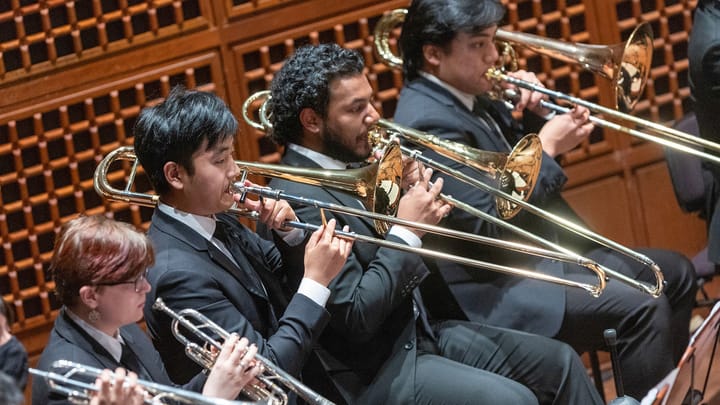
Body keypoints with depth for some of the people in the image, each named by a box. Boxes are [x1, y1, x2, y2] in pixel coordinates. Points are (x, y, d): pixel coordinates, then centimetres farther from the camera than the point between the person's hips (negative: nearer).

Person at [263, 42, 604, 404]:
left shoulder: (346, 168, 7)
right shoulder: (299, 199, -21)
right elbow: (356, 317, -24)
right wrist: (408, 231, -18)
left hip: (415, 332, 10)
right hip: (372, 374, -10)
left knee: (558, 363, 6)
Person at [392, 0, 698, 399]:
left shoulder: (470, 98, 8)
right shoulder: (428, 122, -22)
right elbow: (490, 228, -26)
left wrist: (532, 118, -1)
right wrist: (547, 148, -18)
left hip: (544, 253, 11)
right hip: (495, 292, -11)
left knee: (674, 273, 14)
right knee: (641, 309, -23)